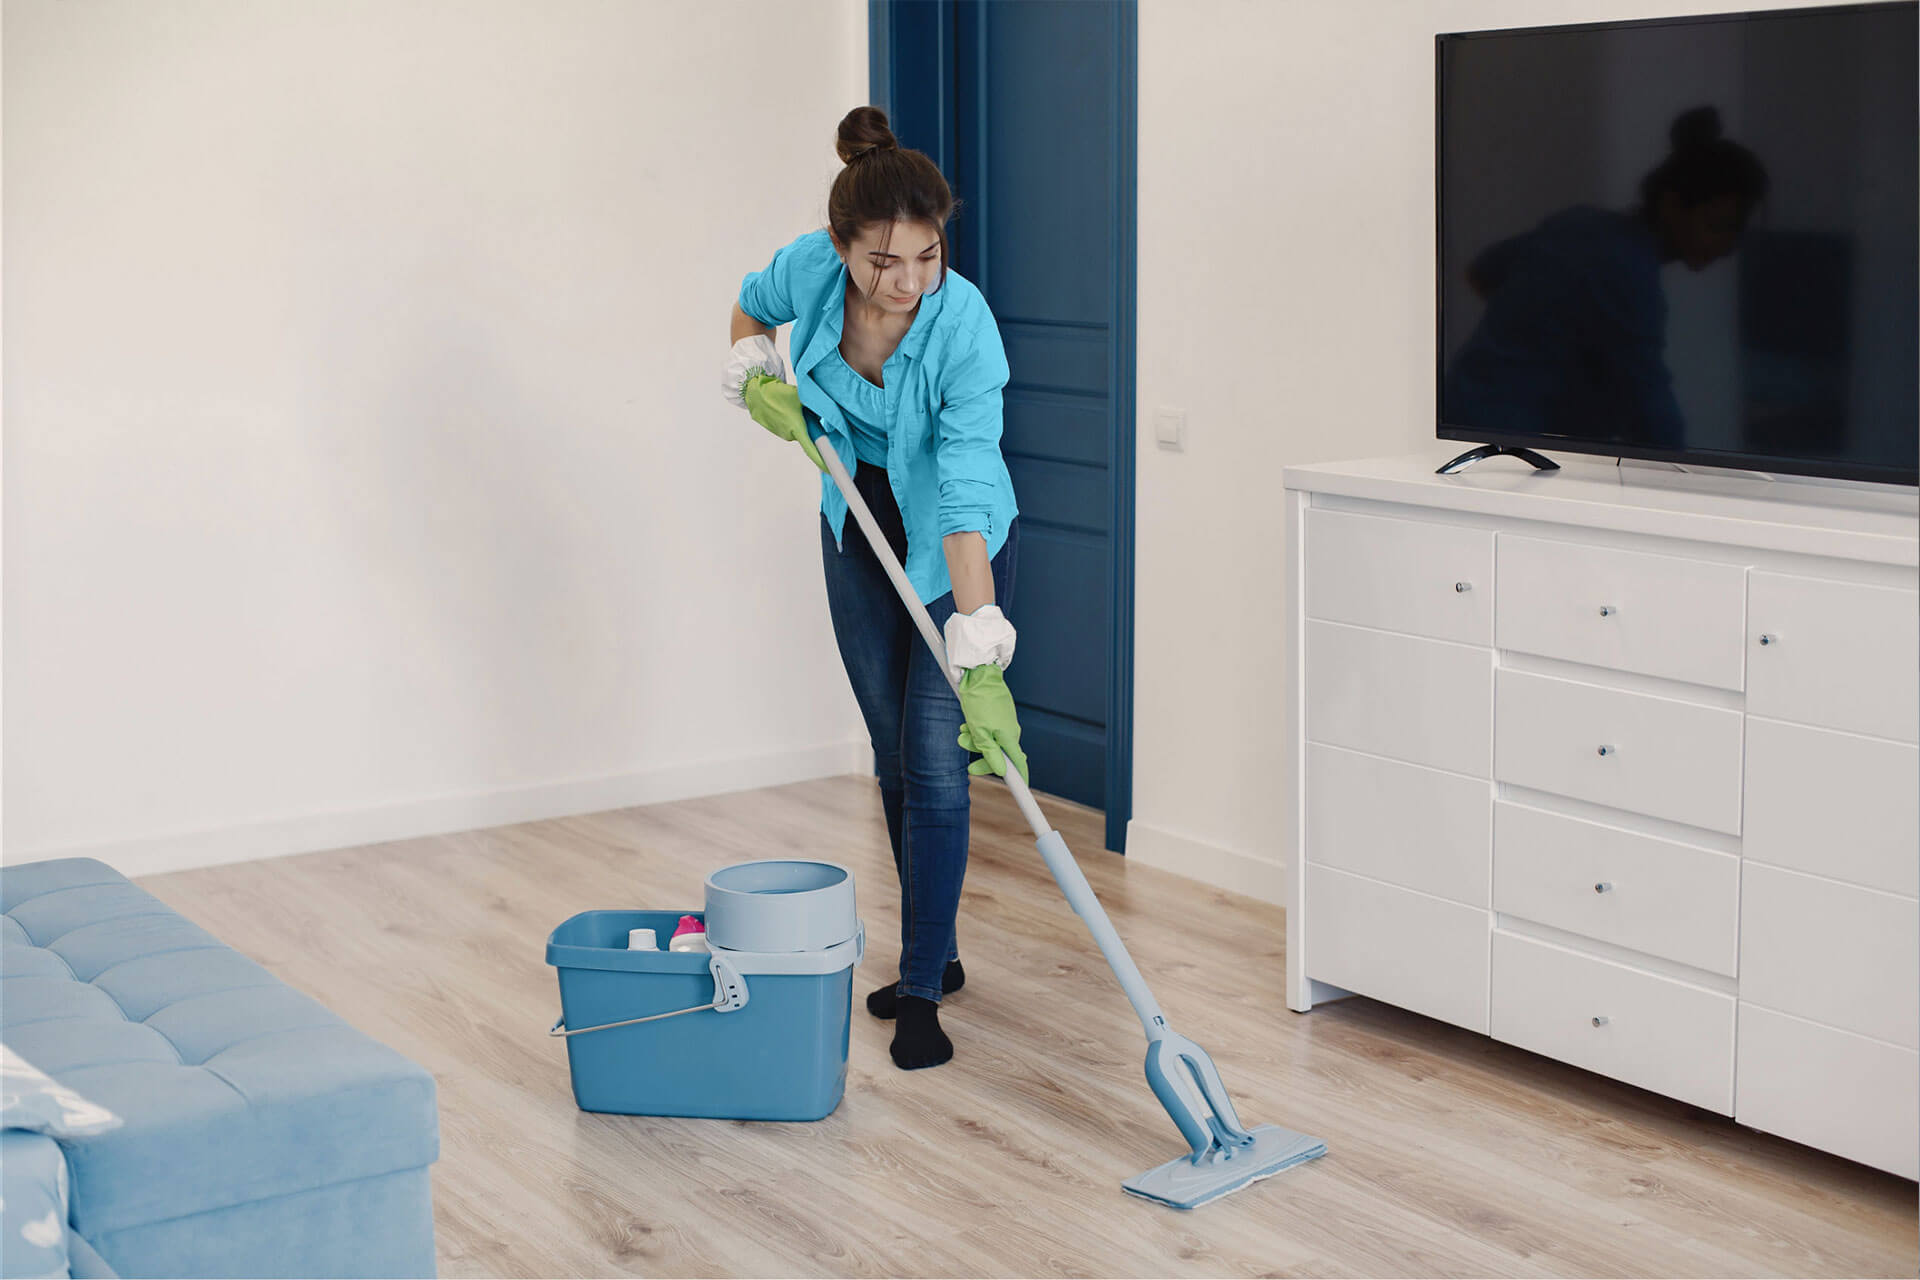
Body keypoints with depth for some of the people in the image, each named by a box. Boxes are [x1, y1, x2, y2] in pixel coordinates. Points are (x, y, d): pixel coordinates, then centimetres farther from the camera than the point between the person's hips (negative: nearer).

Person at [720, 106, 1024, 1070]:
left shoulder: (964, 325, -35)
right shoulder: (812, 267, -22)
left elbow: (966, 500, -39)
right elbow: (751, 307, 5)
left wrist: (981, 664, -45)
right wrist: (758, 378, -16)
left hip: (953, 540, -5)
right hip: (859, 522, 5)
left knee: (936, 762, -8)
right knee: (893, 756, 12)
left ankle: (922, 992, 3)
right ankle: (936, 954, 27)